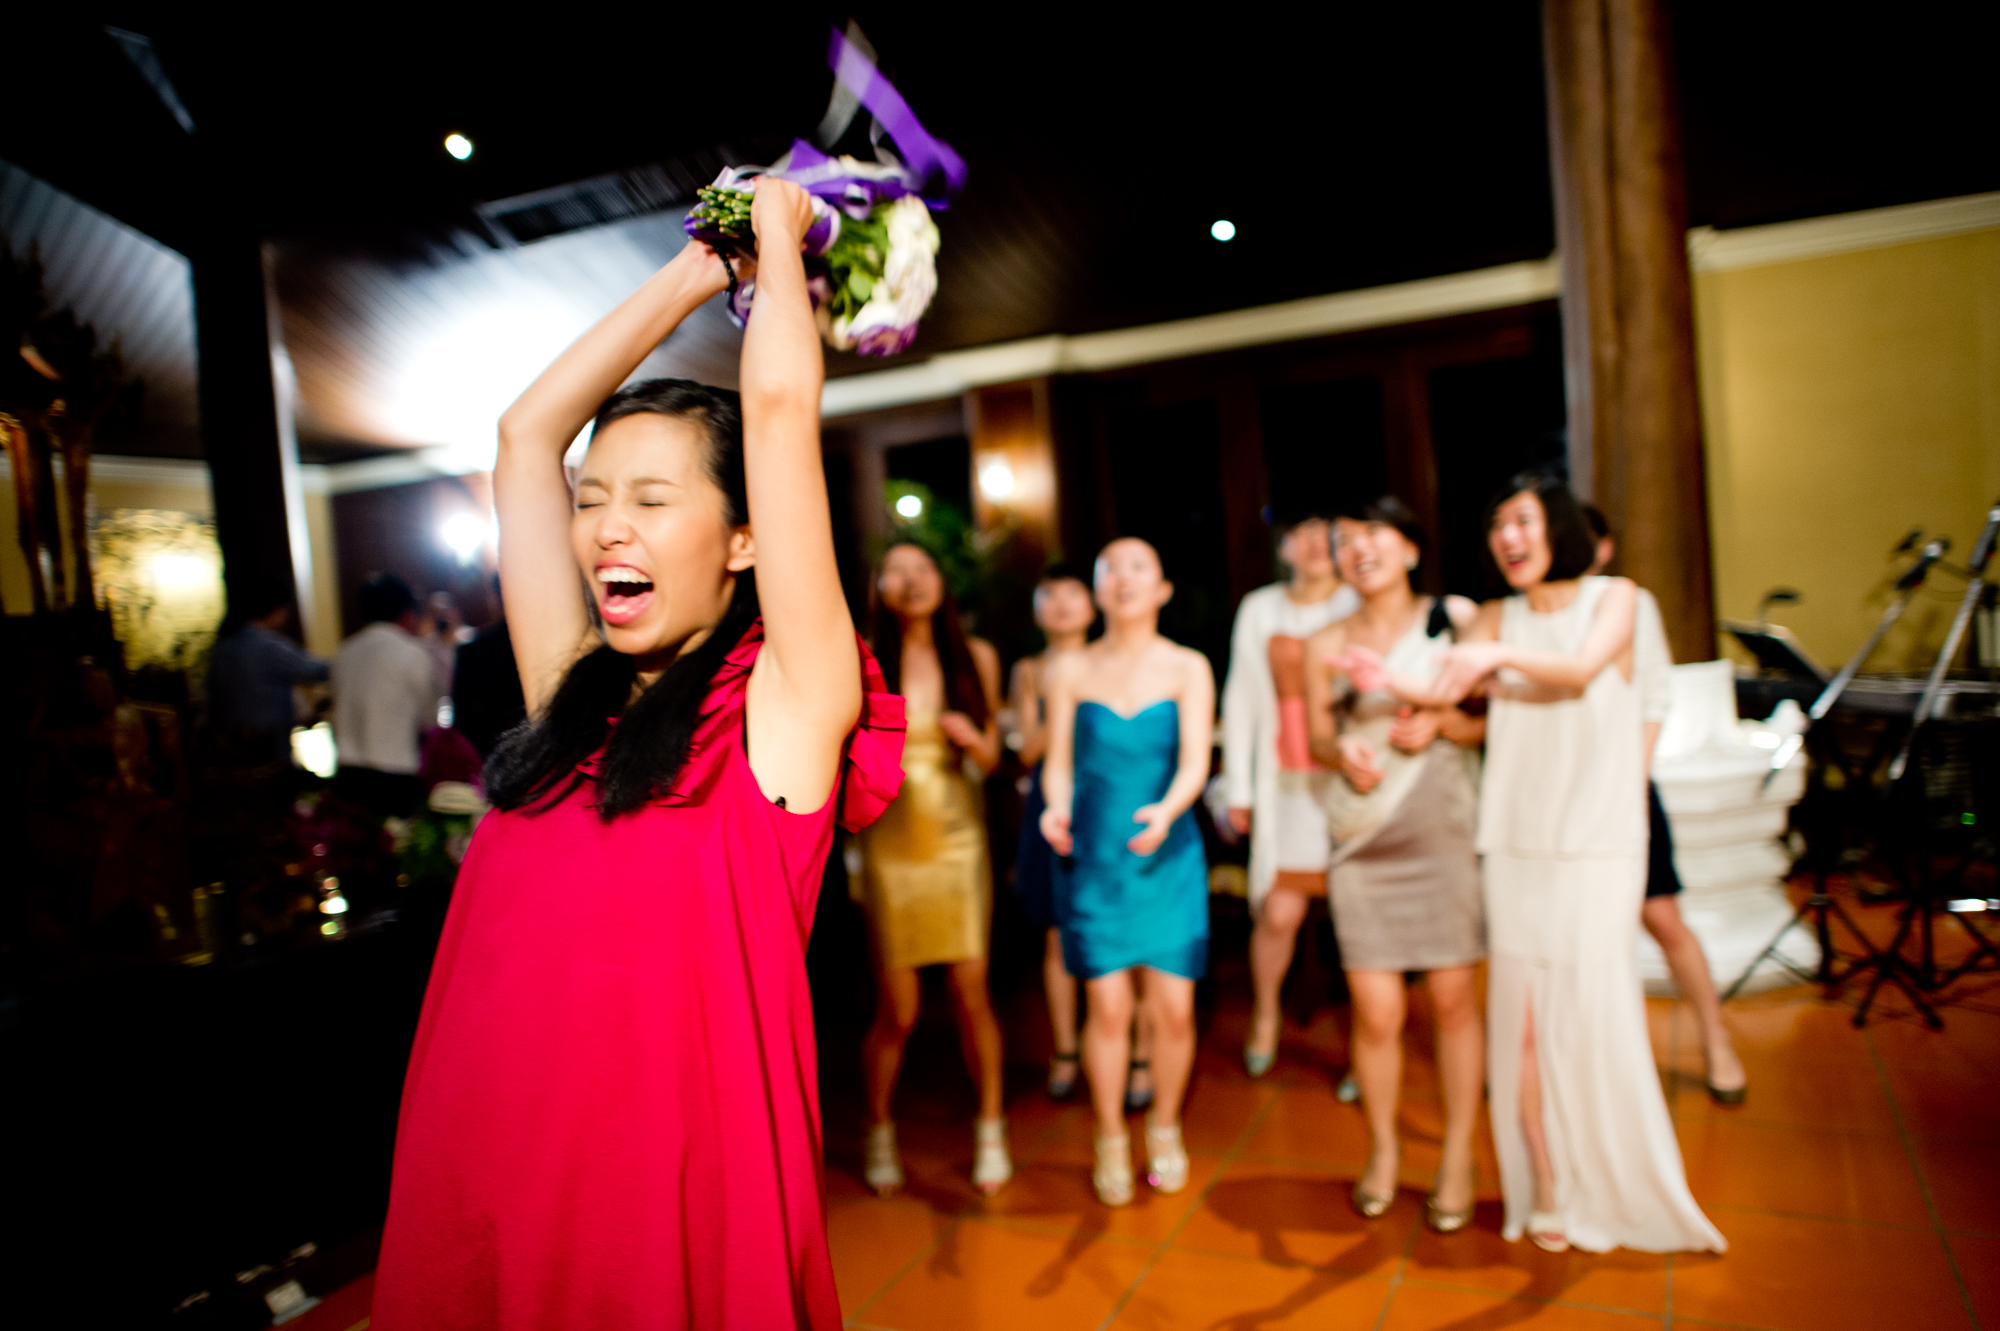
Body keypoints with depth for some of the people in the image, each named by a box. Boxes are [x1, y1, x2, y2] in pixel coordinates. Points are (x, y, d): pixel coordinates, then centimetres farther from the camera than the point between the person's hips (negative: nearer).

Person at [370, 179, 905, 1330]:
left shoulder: (784, 704, -9)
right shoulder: (575, 700, 5)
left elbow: (782, 408, -12)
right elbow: (528, 433, 8)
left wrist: (781, 242, 5)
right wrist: (697, 274, 14)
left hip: (677, 1208, -5)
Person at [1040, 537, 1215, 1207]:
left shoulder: (1188, 668, 0)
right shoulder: (1071, 670, 2)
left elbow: (1195, 761, -9)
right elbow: (1059, 762, 2)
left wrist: (1165, 811, -29)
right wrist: (1056, 808, -19)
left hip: (1168, 856, 0)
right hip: (1093, 856, 0)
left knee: (1174, 1008, 2)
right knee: (1108, 1006, 1)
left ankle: (1164, 1126, 30)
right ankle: (1111, 1138, 24)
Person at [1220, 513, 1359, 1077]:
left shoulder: (1360, 607, 2)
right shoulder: (1259, 609, 10)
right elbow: (1240, 698, 11)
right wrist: (1238, 787, 9)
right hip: (1286, 784, 1)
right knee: (1279, 914, 0)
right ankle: (1265, 1015, 28)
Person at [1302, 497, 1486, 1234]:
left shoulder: (1454, 619, 3)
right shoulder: (1325, 645, 8)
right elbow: (1317, 735, 11)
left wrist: (1440, 723, -14)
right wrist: (1342, 752, -10)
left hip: (1443, 835, -1)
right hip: (1362, 842, 1)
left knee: (1453, 999, 4)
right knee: (1376, 1012, 0)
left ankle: (1458, 1154, 23)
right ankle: (1382, 1147, 24)